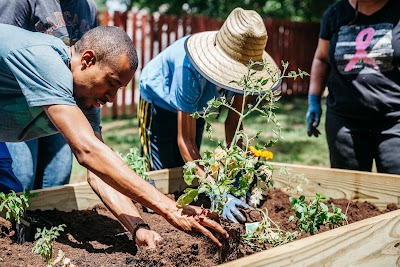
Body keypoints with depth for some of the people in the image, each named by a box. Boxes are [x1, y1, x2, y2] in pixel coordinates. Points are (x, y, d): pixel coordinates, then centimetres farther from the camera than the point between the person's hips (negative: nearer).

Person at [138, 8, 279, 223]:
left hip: (195, 106, 5)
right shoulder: (190, 68, -44)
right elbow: (185, 141, -41)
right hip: (159, 101, -5)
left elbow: (233, 123, -18)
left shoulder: (241, 64, -29)